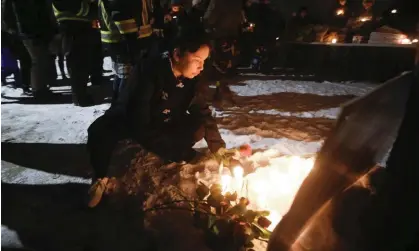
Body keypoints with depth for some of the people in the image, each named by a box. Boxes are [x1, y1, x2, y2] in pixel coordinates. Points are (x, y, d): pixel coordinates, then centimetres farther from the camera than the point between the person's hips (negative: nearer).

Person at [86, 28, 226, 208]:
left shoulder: (188, 77, -12)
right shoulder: (148, 72, -30)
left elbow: (203, 114, -1)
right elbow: (138, 125, -36)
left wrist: (220, 150, -8)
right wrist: (184, 154, -35)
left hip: (159, 128, 7)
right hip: (124, 128, -6)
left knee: (199, 128, -14)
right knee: (100, 135, -38)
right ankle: (104, 177, -7)